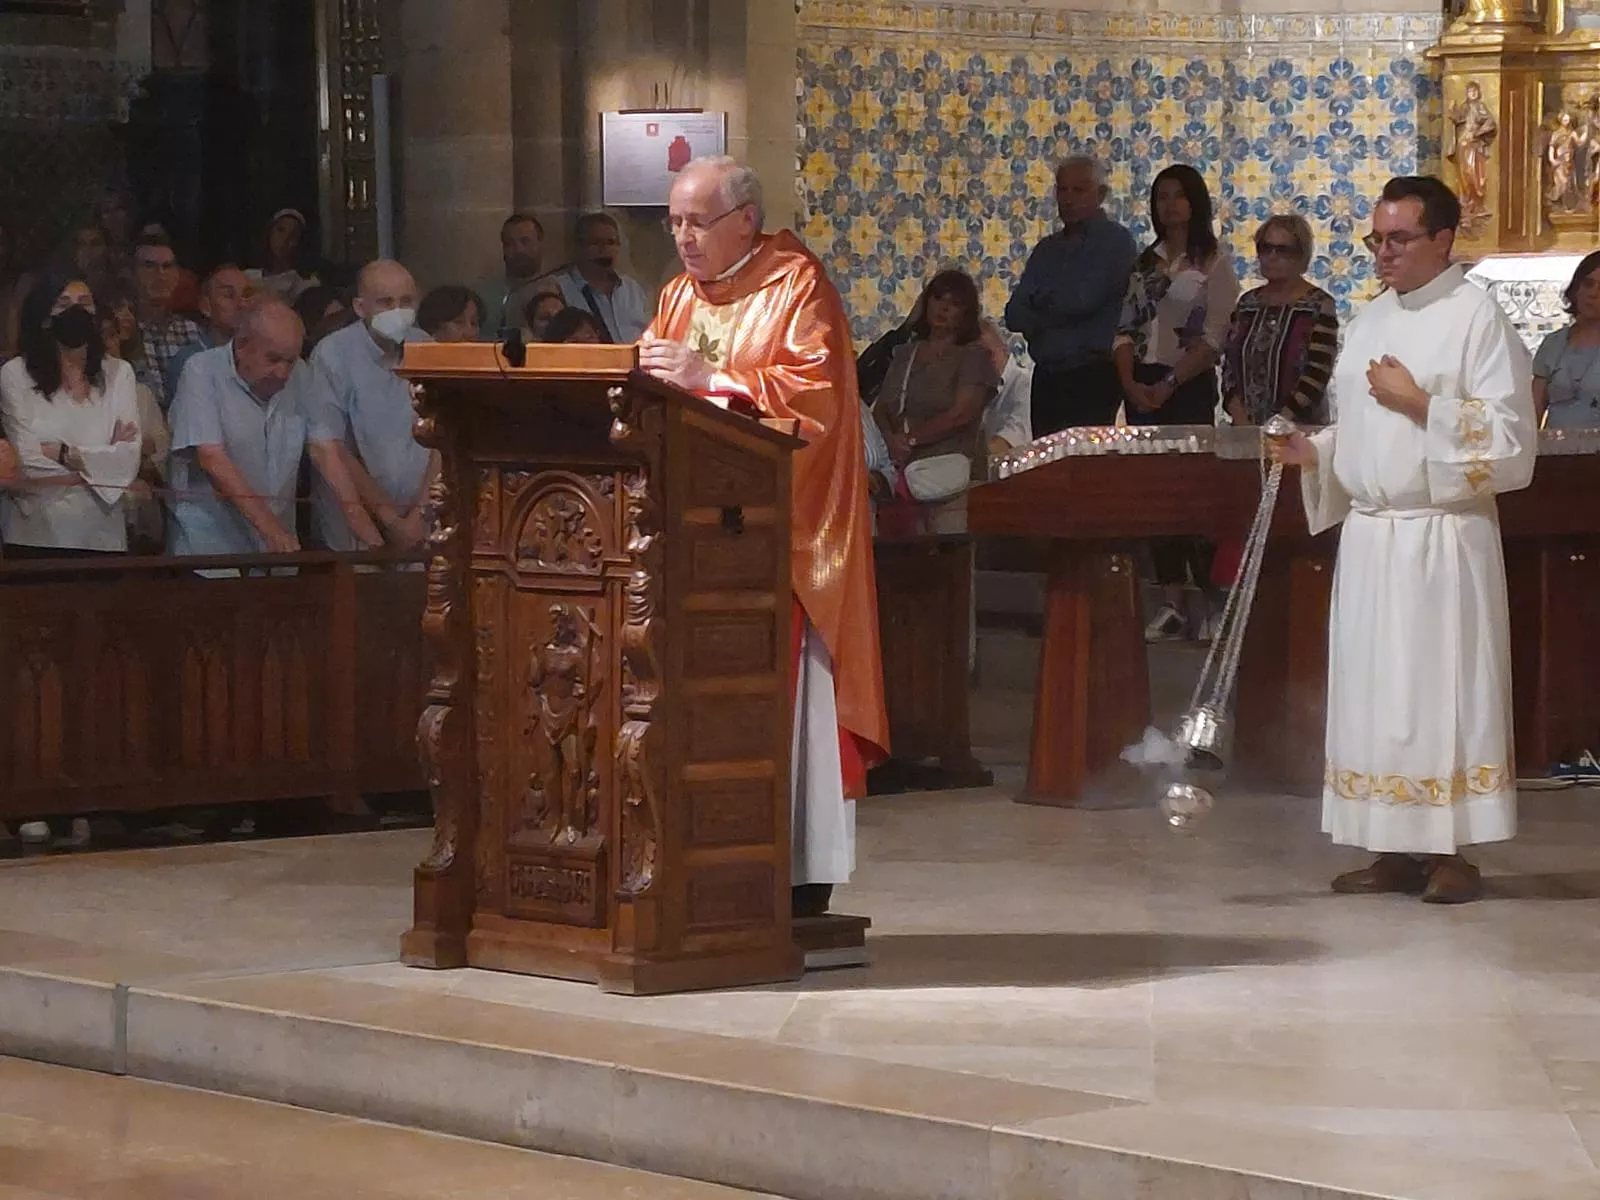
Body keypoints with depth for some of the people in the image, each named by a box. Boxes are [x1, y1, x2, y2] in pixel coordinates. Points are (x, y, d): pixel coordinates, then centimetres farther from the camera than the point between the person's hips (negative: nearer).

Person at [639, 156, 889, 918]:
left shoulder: (796, 285, -4)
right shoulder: (680, 295, 18)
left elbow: (816, 394, -15)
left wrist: (711, 378, -22)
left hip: (781, 528, -6)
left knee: (782, 695, -8)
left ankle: (802, 876, -5)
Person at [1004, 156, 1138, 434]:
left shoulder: (1115, 241, -1)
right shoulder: (1048, 249, 18)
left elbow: (1081, 301, -13)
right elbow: (1014, 316, 9)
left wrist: (1041, 300, 5)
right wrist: (1056, 309, -6)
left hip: (1093, 378, -6)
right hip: (1046, 377, 6)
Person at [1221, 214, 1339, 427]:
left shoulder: (1319, 305, -7)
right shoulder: (1248, 303, 9)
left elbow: (1317, 374, -13)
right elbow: (1229, 365, 7)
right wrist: (1240, 418, -7)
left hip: (1300, 428, -4)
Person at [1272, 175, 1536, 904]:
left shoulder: (1478, 318, -7)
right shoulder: (1370, 321, 15)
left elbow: (1510, 437, -13)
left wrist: (1420, 405, -15)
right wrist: (1313, 451, 1)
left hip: (1444, 538, -7)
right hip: (1368, 536, 7)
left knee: (1443, 692, -4)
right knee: (1373, 695, 6)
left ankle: (1452, 853, 2)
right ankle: (1397, 851, 12)